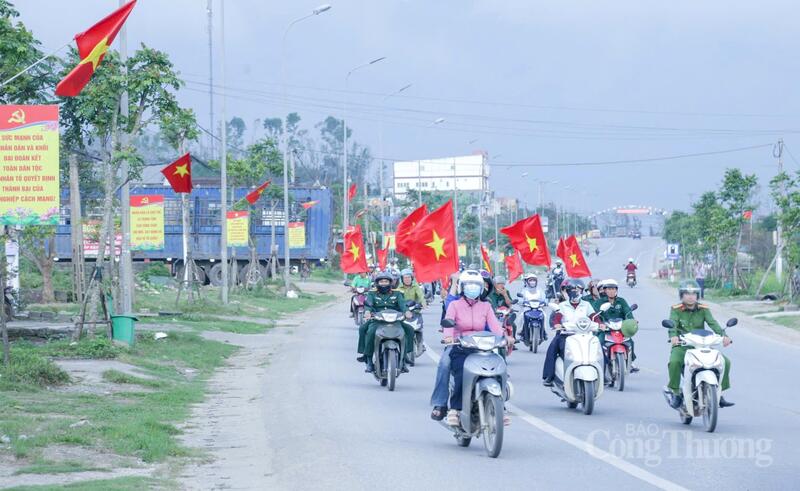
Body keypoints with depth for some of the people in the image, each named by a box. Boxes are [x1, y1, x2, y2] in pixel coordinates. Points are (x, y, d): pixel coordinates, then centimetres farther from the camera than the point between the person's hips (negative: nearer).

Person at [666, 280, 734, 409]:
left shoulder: (703, 309, 7)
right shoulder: (676, 310, 0)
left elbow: (713, 323, -8)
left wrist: (723, 335, -27)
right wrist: (673, 336, -41)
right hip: (681, 345, -3)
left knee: (725, 362, -9)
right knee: (674, 362, -35)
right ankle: (675, 393, -15)